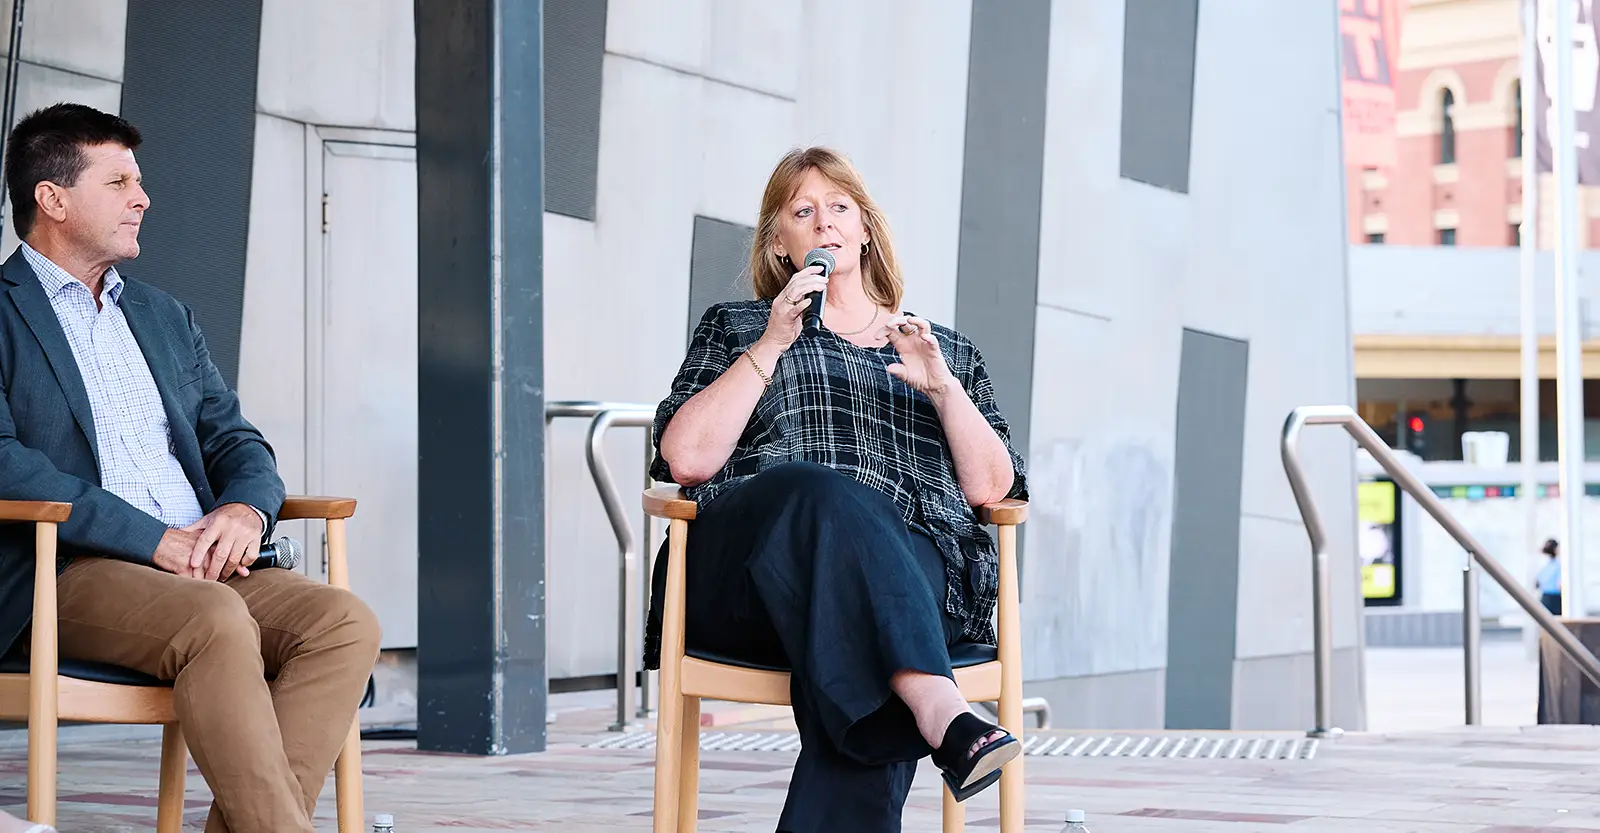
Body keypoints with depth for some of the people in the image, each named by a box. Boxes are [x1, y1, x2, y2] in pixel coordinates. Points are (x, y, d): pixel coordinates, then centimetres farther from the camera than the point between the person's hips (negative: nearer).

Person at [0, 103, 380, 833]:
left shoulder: (164, 316, 26)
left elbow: (232, 438, 22)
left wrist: (245, 508, -4)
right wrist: (153, 539, -17)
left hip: (197, 565, 7)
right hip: (64, 577, -7)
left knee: (345, 623, -21)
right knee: (217, 622, -36)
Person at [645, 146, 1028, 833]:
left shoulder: (945, 351, 29)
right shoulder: (735, 330, 26)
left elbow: (991, 487, 15)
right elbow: (686, 460, 7)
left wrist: (943, 387, 1)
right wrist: (771, 345, 3)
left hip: (914, 566, 1)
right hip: (748, 569, -1)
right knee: (823, 491, -39)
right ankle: (941, 714, -59)